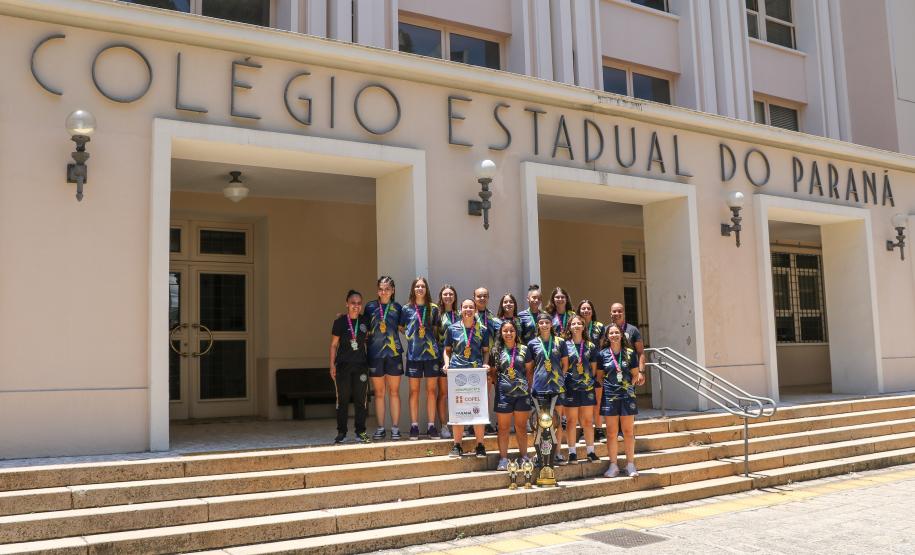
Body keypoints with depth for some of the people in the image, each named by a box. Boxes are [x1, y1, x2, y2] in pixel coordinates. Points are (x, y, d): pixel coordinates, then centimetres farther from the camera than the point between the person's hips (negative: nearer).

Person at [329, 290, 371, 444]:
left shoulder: (364, 322, 6)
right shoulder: (340, 322, -2)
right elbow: (333, 345, 1)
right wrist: (332, 365, -2)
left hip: (361, 365, 3)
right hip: (343, 365, -2)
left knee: (361, 399, 3)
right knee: (342, 399, 2)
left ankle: (360, 431, 12)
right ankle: (341, 432, 11)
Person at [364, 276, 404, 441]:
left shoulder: (397, 308, 7)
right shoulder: (370, 307, 5)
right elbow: (366, 330, 11)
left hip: (394, 353, 0)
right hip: (375, 353, 0)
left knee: (394, 392, 3)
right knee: (379, 393, 5)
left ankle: (395, 428, 9)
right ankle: (380, 428, 13)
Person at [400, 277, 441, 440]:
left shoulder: (433, 308, 5)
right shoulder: (406, 309, 4)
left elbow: (435, 328, 14)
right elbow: (401, 328, 13)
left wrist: (433, 342, 4)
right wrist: (414, 336, 4)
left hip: (431, 353, 1)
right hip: (413, 353, -1)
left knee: (432, 390, 3)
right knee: (414, 391, 3)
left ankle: (431, 425, 10)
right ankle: (414, 425, 8)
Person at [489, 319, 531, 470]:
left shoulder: (523, 350, 6)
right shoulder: (496, 351, 5)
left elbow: (529, 370, 11)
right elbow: (492, 372, 13)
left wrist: (529, 386, 3)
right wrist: (499, 382, 0)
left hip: (522, 392, 1)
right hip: (503, 393, -1)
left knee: (521, 427, 9)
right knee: (503, 427, 3)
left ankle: (524, 456, 18)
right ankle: (503, 459, 9)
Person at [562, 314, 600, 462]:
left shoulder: (591, 346, 8)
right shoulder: (565, 345, 1)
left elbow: (594, 368, 11)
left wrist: (590, 380, 2)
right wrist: (565, 379, -5)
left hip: (587, 388, 2)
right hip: (570, 388, -2)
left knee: (588, 421, 6)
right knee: (572, 421, 3)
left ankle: (590, 451, 13)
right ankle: (572, 453, 10)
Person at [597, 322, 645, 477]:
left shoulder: (630, 353, 2)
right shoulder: (602, 354, 2)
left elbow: (635, 375, 7)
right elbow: (599, 377, 8)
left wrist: (629, 387, -2)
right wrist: (604, 389, -2)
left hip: (627, 396, 0)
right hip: (609, 397, 0)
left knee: (628, 431, 4)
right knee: (611, 433, 3)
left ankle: (630, 464, 14)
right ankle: (613, 466, 11)